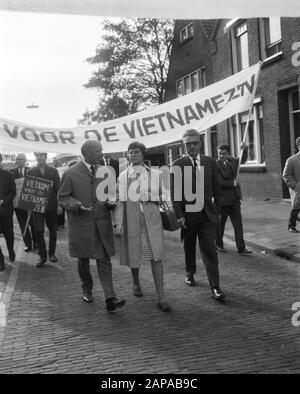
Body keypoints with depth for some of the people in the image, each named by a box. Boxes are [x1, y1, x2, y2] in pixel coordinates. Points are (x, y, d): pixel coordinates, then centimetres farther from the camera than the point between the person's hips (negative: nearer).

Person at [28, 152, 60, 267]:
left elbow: (58, 189, 3)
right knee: (39, 232, -6)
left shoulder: (53, 171, 4)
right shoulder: (30, 172, 4)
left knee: (53, 232, 8)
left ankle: (52, 253, 24)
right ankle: (42, 256, 4)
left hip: (51, 206, 1)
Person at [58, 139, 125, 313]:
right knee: (83, 259, 14)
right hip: (81, 224, -2)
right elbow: (63, 198, -2)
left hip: (102, 222, 2)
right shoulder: (71, 173, -5)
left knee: (104, 260, -3)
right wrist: (76, 204, -21)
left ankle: (110, 299, -5)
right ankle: (87, 289, 36)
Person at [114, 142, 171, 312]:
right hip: (132, 219, 1)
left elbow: (163, 196, 10)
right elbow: (120, 201, 1)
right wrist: (118, 223, -6)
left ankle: (161, 297, -6)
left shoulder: (155, 174, 7)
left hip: (152, 218, 0)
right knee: (133, 254, 8)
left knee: (156, 256, -8)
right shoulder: (123, 176, 5)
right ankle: (136, 283, 38)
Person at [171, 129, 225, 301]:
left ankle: (215, 287, -1)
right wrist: (179, 215, -11)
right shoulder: (178, 164, -4)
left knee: (210, 250, -4)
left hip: (208, 214, 1)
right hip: (187, 214, -1)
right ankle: (190, 273, 40)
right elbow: (175, 192, -6)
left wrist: (217, 211, 6)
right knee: (189, 248, 16)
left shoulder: (210, 162, 6)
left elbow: (216, 188, 9)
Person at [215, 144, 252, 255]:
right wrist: (232, 184, -10)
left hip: (234, 198, 6)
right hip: (223, 198, -6)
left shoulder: (231, 160, 8)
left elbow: (242, 160, 25)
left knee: (238, 223, 2)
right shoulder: (216, 165, -13)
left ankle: (241, 248, 3)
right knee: (220, 223, 9)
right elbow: (220, 182, -20)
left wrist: (244, 149, 8)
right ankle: (218, 245, 27)